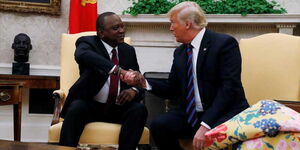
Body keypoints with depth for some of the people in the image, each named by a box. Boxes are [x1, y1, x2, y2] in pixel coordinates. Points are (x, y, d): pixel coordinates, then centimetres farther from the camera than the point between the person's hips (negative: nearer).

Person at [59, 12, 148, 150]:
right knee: (76, 107, -33)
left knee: (139, 109, -24)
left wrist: (134, 90, -14)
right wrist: (116, 69, -44)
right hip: (90, 106, -3)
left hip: (119, 109, 4)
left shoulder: (128, 50, 12)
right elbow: (82, 55, -29)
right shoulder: (88, 42, -3)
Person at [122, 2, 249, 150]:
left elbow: (229, 86, -18)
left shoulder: (225, 43, -9)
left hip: (225, 112, -6)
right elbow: (173, 89, 15)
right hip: (191, 114, 7)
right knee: (159, 125, -18)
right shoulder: (180, 52, 11)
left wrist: (206, 125, -26)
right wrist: (143, 82, -3)